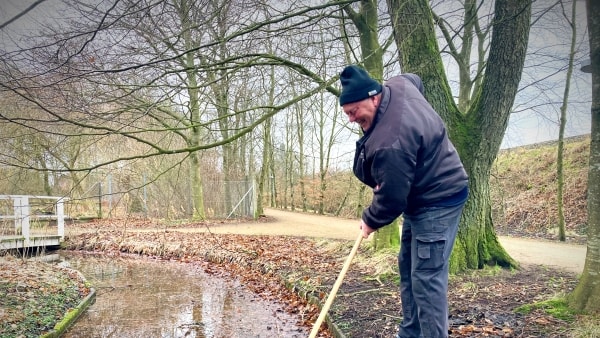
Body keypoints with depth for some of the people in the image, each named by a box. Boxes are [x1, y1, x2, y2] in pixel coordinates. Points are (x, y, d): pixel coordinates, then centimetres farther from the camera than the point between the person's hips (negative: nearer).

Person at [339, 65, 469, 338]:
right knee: (407, 267, 15)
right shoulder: (397, 85, -5)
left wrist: (370, 221, -3)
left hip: (438, 201, -11)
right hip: (421, 196, 11)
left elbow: (392, 197, -26)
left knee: (426, 278, -11)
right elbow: (416, 79, 21)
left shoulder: (390, 142, -34)